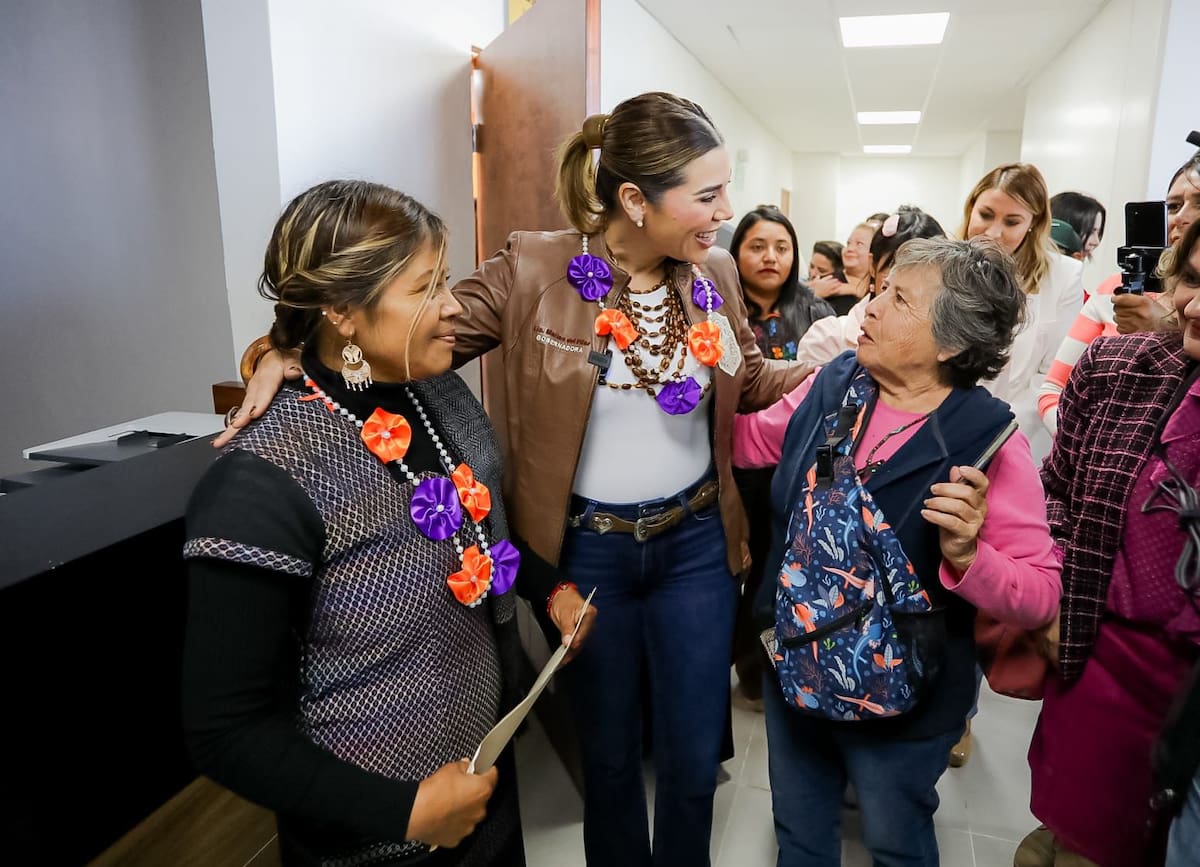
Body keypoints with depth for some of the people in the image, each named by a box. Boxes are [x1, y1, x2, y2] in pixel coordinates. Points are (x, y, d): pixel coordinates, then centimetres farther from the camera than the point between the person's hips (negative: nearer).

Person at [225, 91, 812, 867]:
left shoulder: (715, 273, -2)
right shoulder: (536, 270, -15)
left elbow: (751, 381, 11)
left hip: (695, 542, 3)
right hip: (584, 548, -3)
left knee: (694, 760, 18)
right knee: (609, 756, 20)